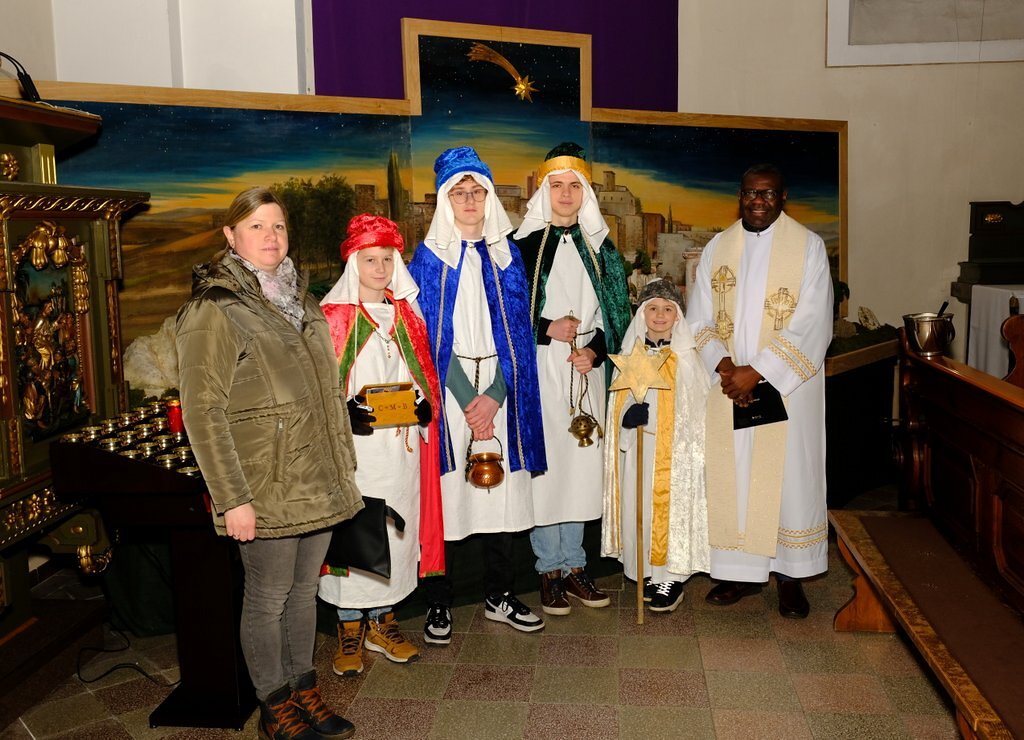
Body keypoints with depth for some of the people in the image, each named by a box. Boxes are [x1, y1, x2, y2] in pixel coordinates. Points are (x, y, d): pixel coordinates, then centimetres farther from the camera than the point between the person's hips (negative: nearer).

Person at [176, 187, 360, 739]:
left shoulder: (298, 299, 13)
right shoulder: (213, 311, -11)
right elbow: (202, 413, -15)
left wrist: (345, 463, 15)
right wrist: (231, 498, -18)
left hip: (319, 484, 7)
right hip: (267, 491, -6)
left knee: (305, 590, 16)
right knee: (268, 599, 6)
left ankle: (304, 691, 31)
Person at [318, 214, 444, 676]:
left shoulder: (407, 315, 13)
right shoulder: (332, 316, -2)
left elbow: (425, 374, 17)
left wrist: (424, 404, -2)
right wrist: (346, 412, -19)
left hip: (402, 444, 4)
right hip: (353, 443, -4)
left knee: (397, 526, 9)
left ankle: (382, 621, 24)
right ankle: (350, 630, 14)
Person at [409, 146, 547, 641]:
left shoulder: (507, 255, 10)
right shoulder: (429, 257, 1)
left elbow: (517, 331, 5)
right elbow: (429, 336, -5)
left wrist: (496, 394, -9)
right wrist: (466, 399, -12)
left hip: (499, 392, 3)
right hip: (446, 392, -3)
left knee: (500, 489, 6)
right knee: (444, 493, -2)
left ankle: (500, 596, 21)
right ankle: (438, 605, 11)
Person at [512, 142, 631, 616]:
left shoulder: (601, 247, 12)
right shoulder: (524, 244, 0)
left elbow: (618, 310, 12)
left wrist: (595, 348, -3)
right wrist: (547, 329, -12)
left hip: (587, 371, 4)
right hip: (539, 371, -3)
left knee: (582, 465, 6)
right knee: (544, 465, -4)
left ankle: (573, 565, 19)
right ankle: (550, 570, 10)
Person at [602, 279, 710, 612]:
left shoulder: (687, 356, 0)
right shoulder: (631, 354, 9)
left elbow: (695, 409, -4)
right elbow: (620, 405, 10)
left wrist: (647, 415, -14)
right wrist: (630, 415, -12)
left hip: (673, 451, -3)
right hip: (637, 451, 3)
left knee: (670, 506, -3)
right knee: (637, 506, 4)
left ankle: (672, 576, 9)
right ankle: (648, 573, 18)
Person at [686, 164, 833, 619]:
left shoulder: (808, 247, -2)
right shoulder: (717, 248, 8)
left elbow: (810, 324, -10)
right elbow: (699, 320, 4)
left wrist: (757, 371, -17)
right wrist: (724, 368, -13)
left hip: (787, 386, -3)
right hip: (727, 388, 3)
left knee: (789, 475, 3)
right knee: (730, 475, 6)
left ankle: (790, 576, 17)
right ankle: (741, 570, 19)